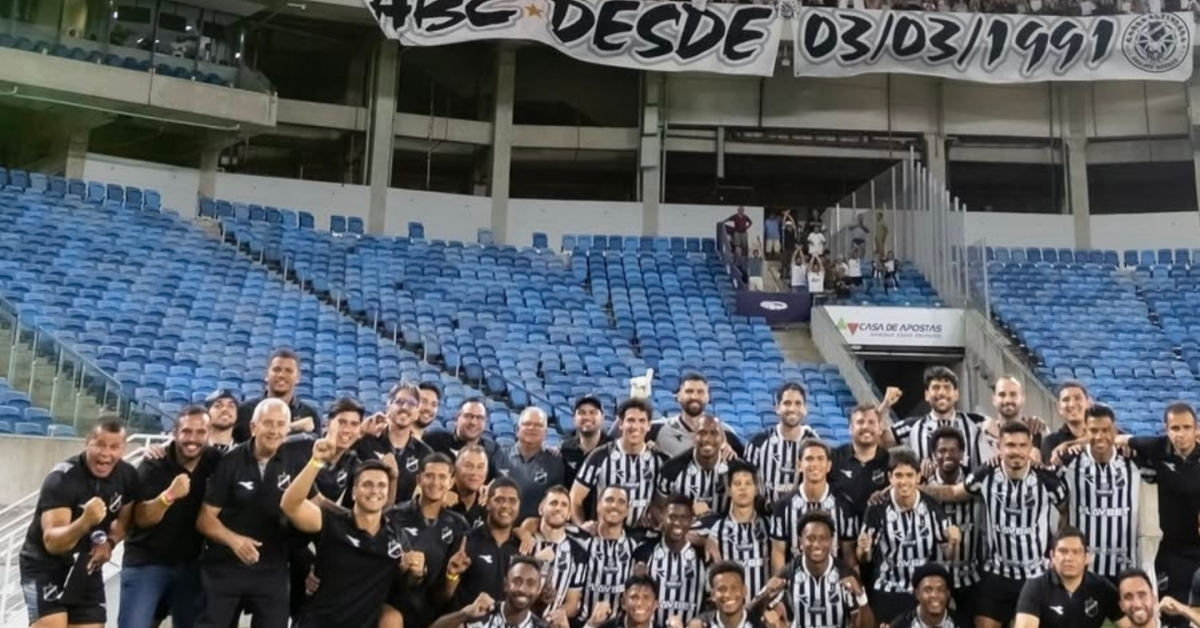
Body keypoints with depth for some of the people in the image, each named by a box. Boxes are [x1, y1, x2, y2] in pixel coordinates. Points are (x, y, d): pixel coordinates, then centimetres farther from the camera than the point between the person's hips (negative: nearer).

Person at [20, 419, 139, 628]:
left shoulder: (127, 476, -7)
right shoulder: (61, 478, -24)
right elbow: (52, 542, -33)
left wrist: (109, 542, -7)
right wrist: (85, 522, -51)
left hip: (86, 569, 6)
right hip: (45, 567, -6)